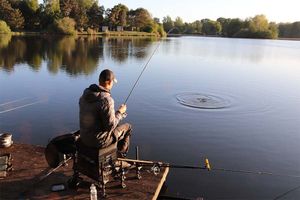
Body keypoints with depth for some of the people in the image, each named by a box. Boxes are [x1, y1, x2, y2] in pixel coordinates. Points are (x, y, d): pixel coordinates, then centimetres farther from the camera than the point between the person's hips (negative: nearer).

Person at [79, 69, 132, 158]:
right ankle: (120, 154, 37)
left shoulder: (85, 94, -3)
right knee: (127, 127, 16)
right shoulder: (106, 99, -28)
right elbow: (110, 126, -23)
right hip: (99, 141, -7)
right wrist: (120, 112, -7)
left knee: (115, 126, 31)